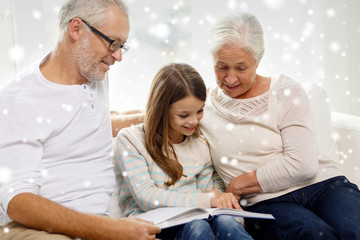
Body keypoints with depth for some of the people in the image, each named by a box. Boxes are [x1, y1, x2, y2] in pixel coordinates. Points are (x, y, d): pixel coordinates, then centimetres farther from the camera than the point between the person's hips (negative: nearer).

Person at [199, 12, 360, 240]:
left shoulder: (287, 92, 2)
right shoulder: (203, 107, 11)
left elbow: (302, 165, -7)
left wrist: (239, 185, -4)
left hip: (322, 185, 1)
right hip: (266, 203, 0)